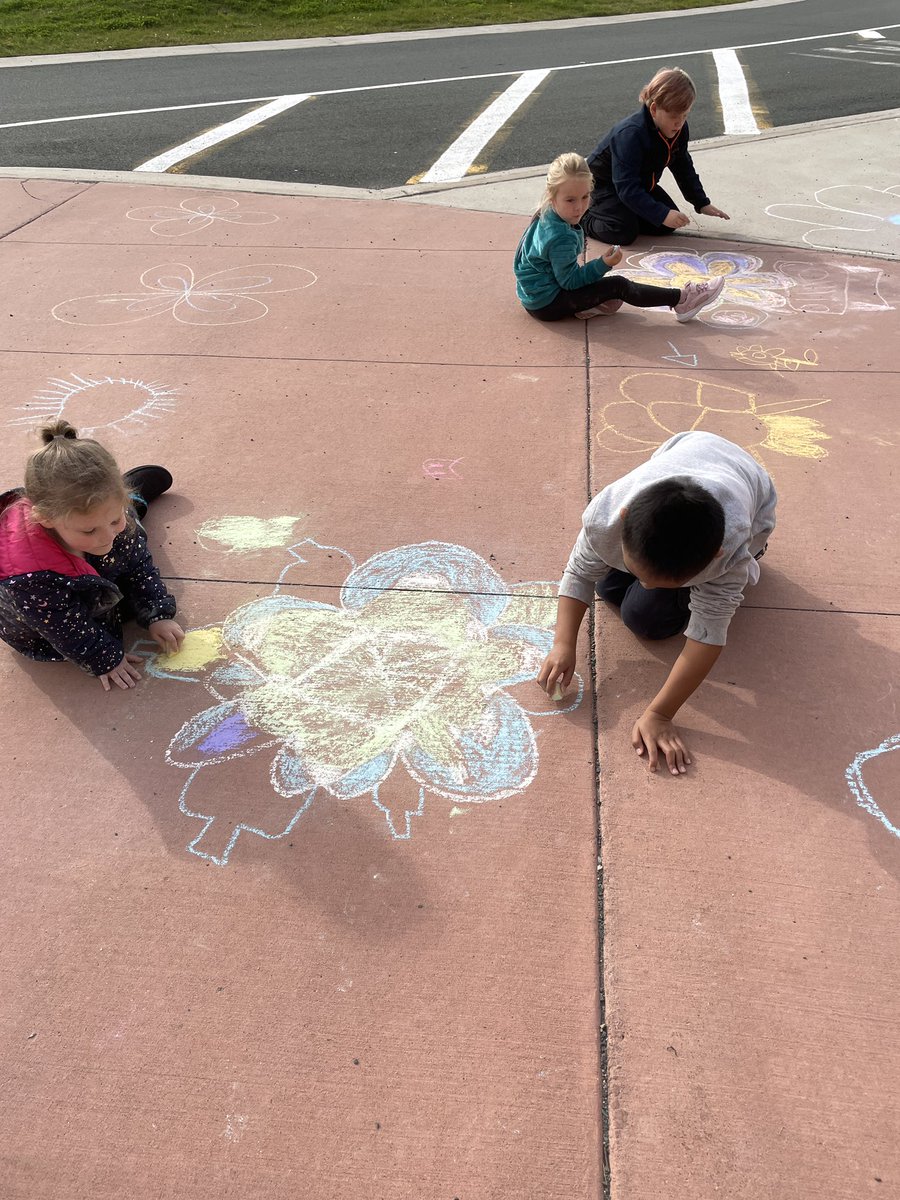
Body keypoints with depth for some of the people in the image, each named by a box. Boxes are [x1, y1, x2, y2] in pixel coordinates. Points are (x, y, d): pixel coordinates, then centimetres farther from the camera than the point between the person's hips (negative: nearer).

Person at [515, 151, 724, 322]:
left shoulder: (547, 217, 3)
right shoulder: (560, 238, -27)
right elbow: (569, 280, -22)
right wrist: (603, 265, -23)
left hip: (536, 294, 10)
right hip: (547, 304, -9)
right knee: (618, 286, -7)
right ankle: (681, 299, 0)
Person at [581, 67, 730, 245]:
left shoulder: (678, 129, -11)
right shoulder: (630, 135, -36)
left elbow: (683, 168, 5)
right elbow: (627, 188, -41)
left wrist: (702, 203, 0)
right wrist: (662, 214, -49)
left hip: (640, 183, 8)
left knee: (668, 226, -4)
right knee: (624, 233, -26)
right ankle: (584, 216, 2)